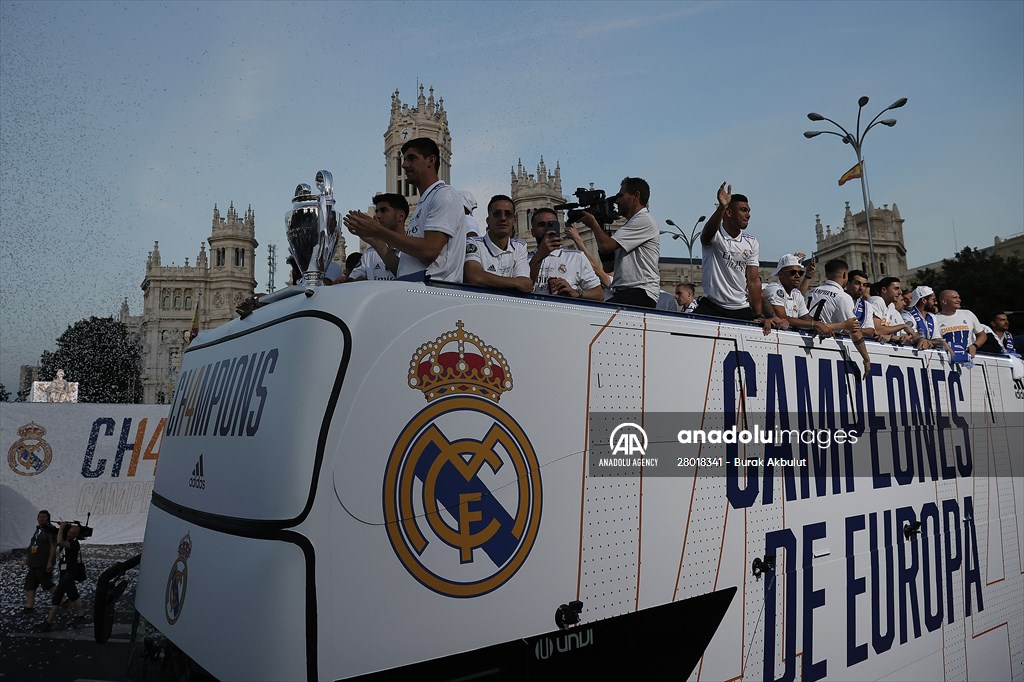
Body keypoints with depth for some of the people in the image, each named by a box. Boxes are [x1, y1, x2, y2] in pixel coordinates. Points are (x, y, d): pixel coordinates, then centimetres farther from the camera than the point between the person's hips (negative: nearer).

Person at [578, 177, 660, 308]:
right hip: (623, 293, 9)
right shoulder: (630, 224, 28)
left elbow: (606, 246, -12)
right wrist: (600, 226, 23)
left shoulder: (645, 220, -3)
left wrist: (593, 224, 7)